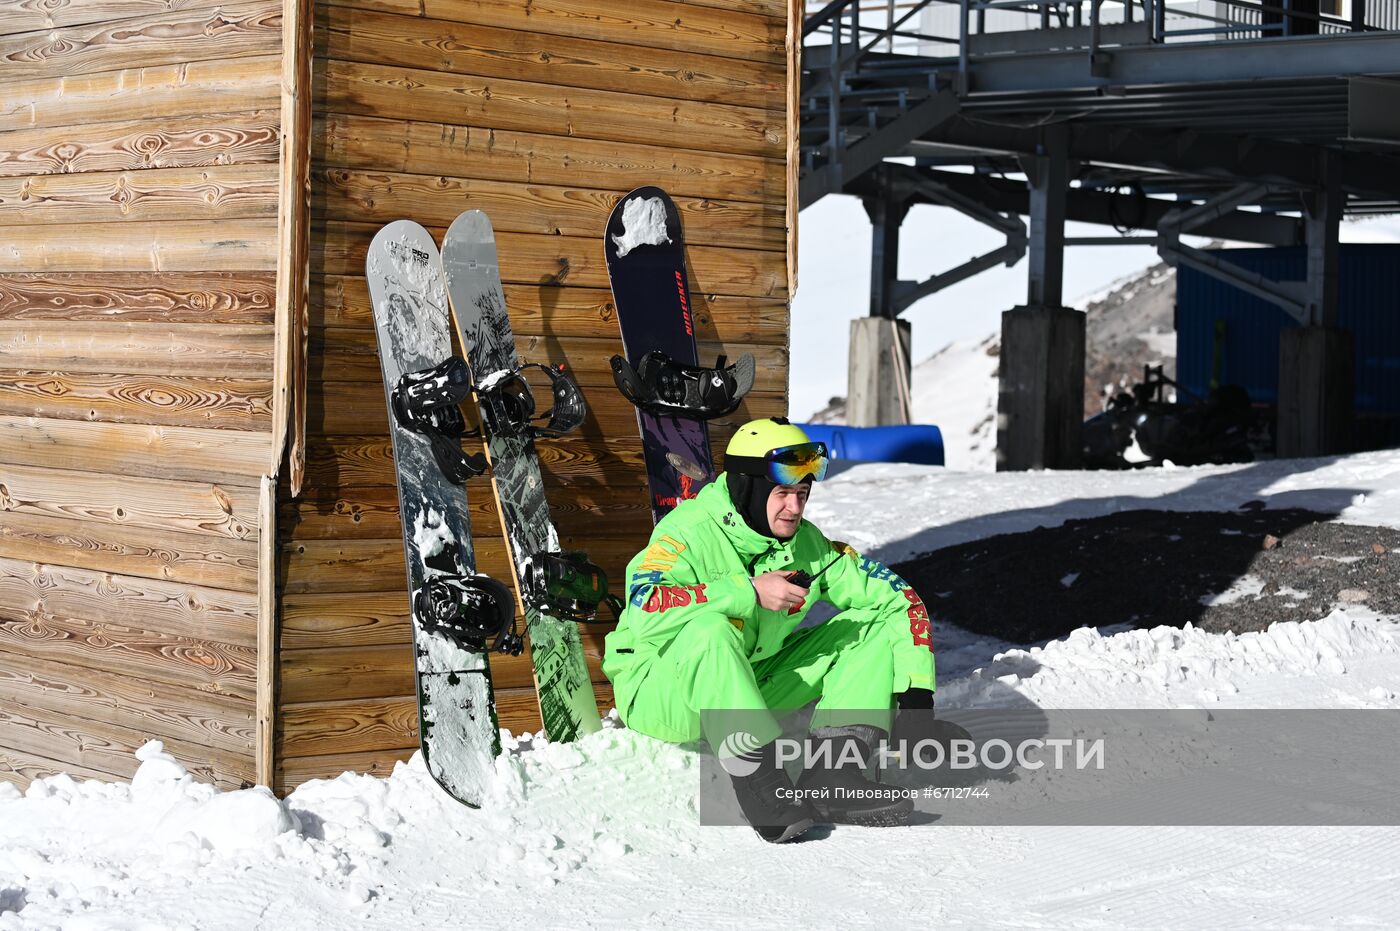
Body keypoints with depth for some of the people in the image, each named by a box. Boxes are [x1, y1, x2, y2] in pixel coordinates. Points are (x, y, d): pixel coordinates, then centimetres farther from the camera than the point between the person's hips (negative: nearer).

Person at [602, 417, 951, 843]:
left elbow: (901, 600, 1)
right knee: (708, 628, -39)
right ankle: (761, 785, -38)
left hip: (753, 685, 7)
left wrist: (916, 688, -11)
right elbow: (645, 612, -40)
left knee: (875, 624, -3)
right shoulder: (690, 533, -21)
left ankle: (832, 775, -19)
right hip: (659, 692, -7)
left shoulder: (807, 544, -3)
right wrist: (750, 592, -36)